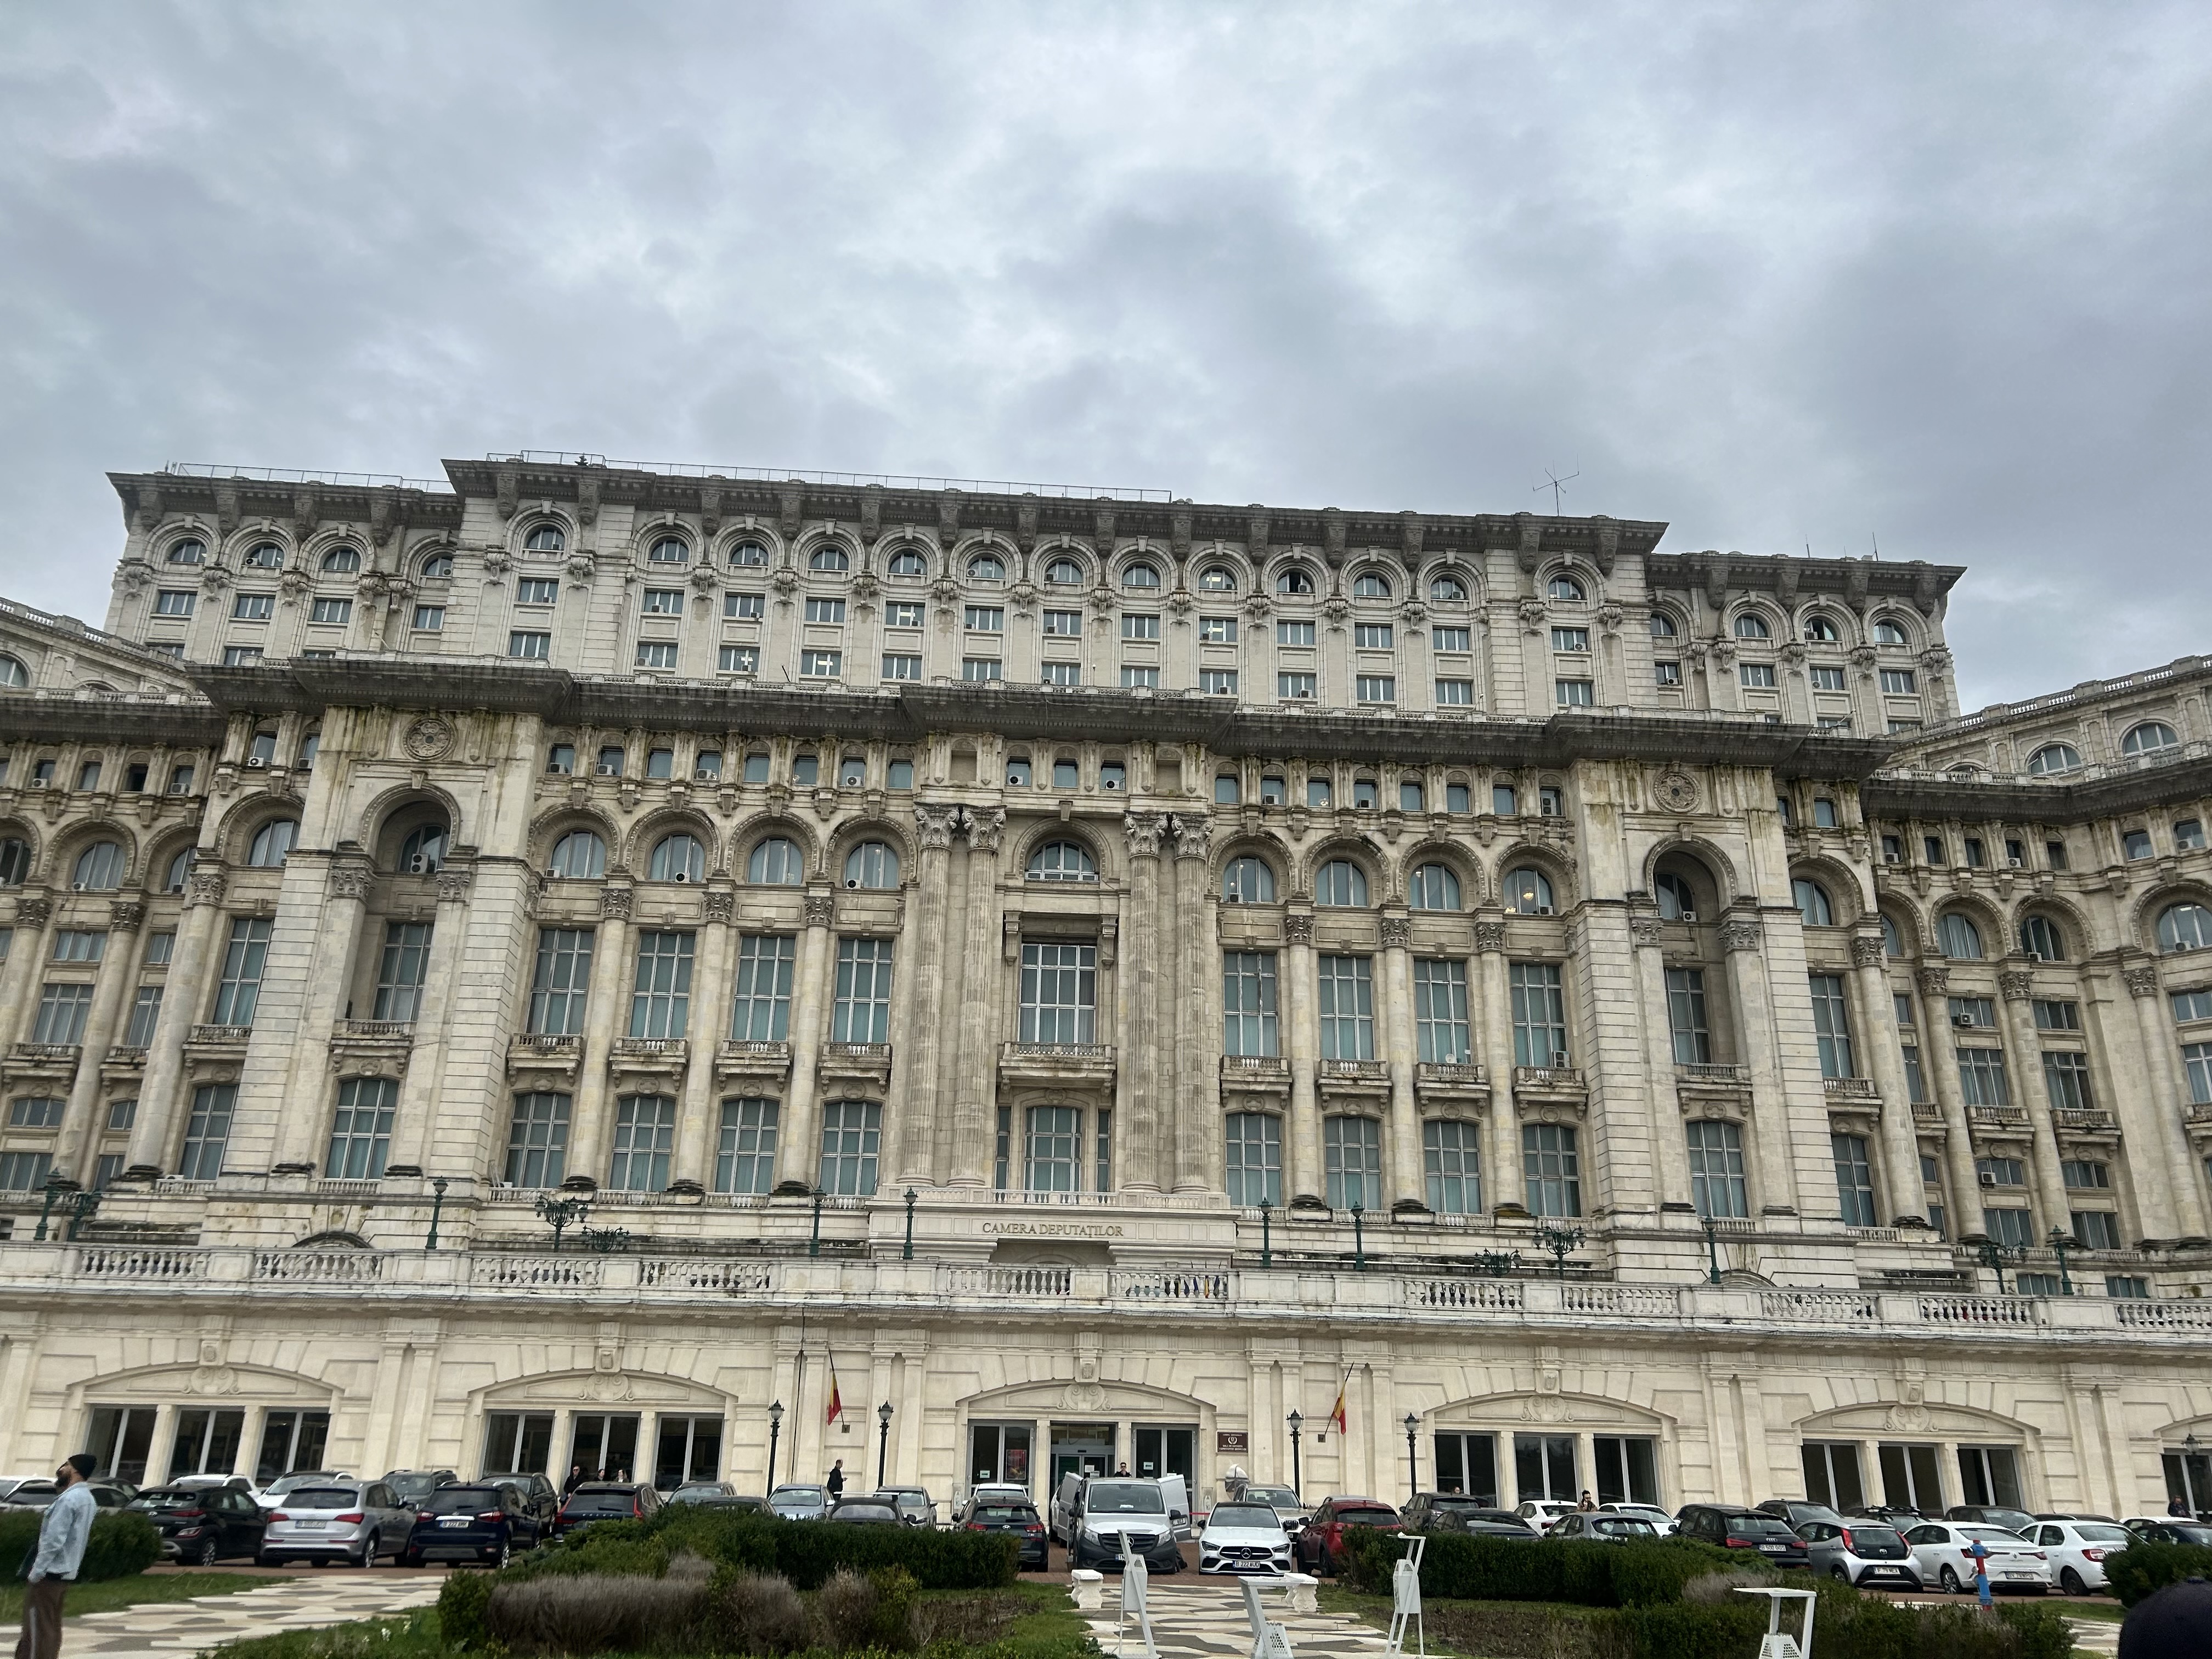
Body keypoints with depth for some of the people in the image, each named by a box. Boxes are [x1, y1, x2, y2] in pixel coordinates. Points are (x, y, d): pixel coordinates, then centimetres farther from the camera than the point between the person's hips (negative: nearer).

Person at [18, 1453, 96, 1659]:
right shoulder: (85, 1497, 13)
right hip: (65, 1573, 9)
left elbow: (53, 1540, -22)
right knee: (51, 1628, 14)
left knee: (37, 1629, -4)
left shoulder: (69, 1499, -18)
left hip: (48, 1574, -9)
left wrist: (35, 1573, -18)